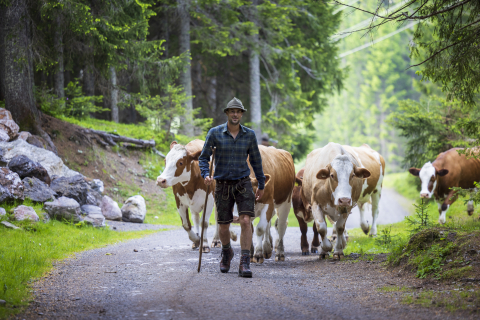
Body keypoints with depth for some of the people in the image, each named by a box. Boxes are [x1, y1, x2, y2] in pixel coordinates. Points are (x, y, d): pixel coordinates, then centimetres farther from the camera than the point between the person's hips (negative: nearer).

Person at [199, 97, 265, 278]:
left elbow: (256, 160, 11)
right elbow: (204, 157, -1)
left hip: (243, 183, 0)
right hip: (222, 185, 0)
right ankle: (226, 253, 39)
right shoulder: (215, 133, -4)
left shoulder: (249, 134, 1)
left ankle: (245, 264, -19)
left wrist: (261, 185, 15)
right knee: (223, 227, 7)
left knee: (245, 221, -18)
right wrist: (205, 175, -20)